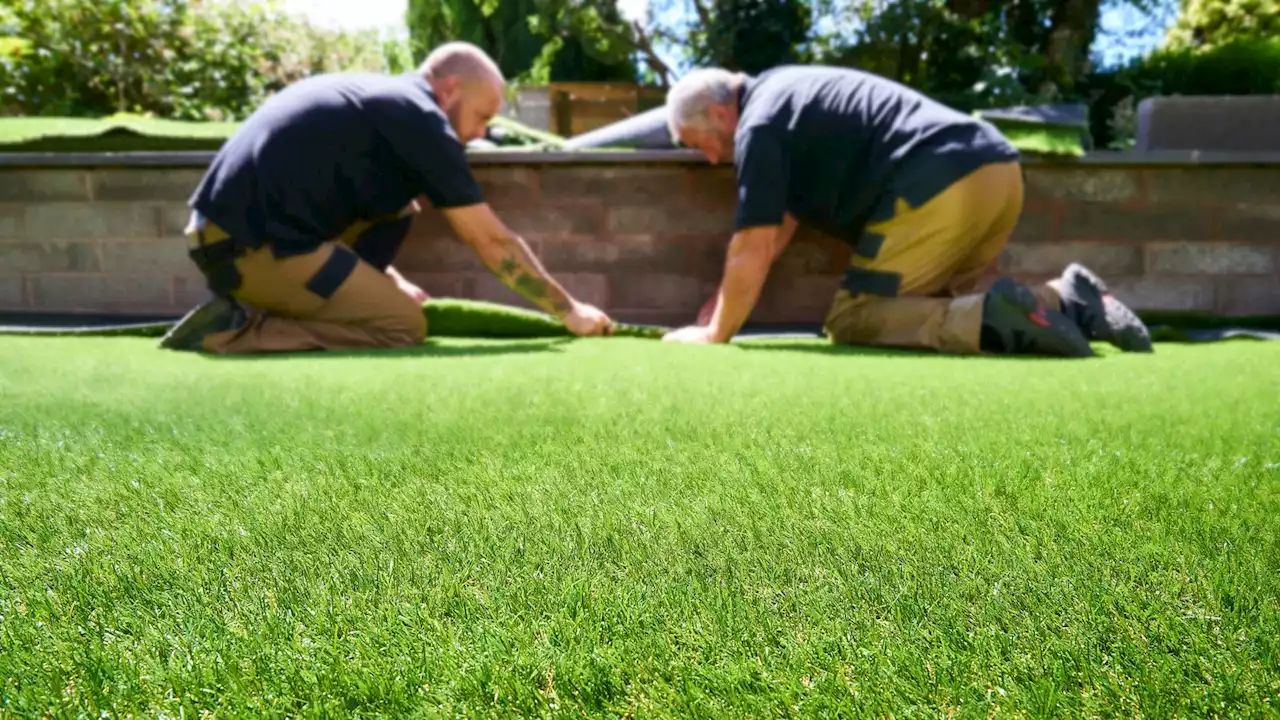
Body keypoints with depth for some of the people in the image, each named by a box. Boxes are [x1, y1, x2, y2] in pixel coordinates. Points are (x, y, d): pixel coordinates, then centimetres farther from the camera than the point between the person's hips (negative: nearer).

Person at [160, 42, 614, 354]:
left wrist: (385, 281, 25)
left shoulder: (379, 96, 20)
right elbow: (493, 242, -3)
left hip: (226, 228, 10)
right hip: (252, 244, -10)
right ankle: (237, 330, -9)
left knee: (397, 211, 19)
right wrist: (569, 310, 6)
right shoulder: (421, 119, -7)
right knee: (405, 325, -5)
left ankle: (307, 311, 12)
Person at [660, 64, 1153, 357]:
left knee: (851, 320, -1)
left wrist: (715, 333, 7)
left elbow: (754, 249, -5)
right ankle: (1068, 301, 6)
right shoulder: (780, 93, 28)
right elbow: (778, 226, 29)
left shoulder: (760, 125, -1)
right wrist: (720, 305, 28)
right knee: (930, 305, 22)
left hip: (942, 187, -10)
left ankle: (994, 319, -20)